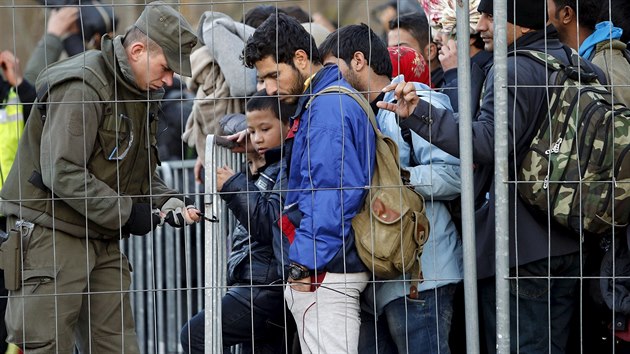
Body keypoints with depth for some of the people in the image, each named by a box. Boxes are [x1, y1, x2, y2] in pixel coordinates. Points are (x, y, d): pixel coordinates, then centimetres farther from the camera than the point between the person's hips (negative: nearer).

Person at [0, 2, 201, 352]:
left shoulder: (143, 93, 13)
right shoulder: (82, 87, -18)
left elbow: (141, 174, 19)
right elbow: (61, 173, -24)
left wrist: (167, 201, -2)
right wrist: (125, 212, -20)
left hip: (103, 241, 9)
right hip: (51, 235, -9)